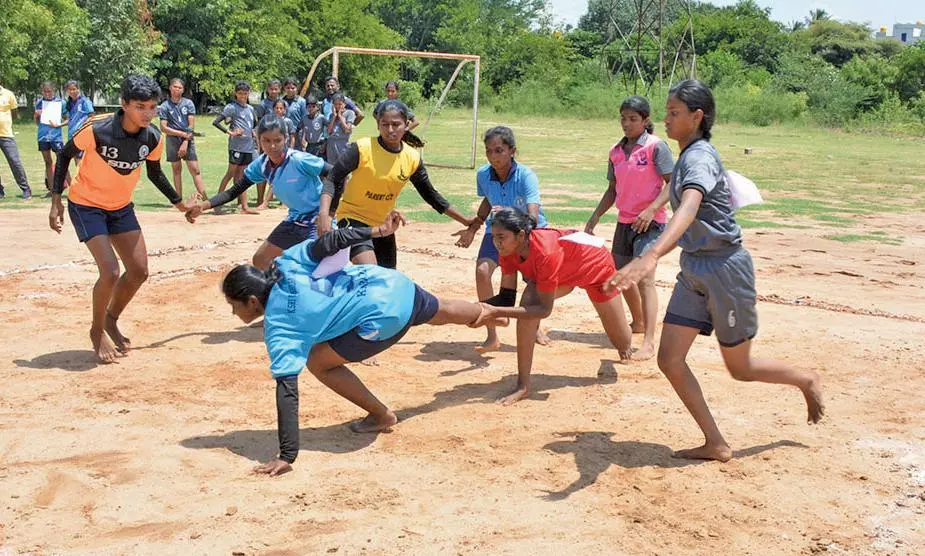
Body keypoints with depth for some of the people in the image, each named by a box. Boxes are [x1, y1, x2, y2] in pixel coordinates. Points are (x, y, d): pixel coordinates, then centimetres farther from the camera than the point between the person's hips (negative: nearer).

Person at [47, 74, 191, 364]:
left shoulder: (153, 138, -13)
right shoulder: (97, 130, -28)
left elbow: (154, 172, 7)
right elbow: (65, 154, -12)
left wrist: (179, 203, 12)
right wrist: (56, 201, -14)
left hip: (121, 207, 6)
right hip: (86, 205, -5)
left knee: (139, 271, 4)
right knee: (110, 272, -17)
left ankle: (112, 320, 30)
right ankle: (97, 331, 8)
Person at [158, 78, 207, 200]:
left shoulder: (188, 103, 4)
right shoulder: (165, 106, 2)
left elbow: (191, 125, -1)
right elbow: (163, 128, -3)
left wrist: (185, 143, -9)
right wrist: (182, 133, -10)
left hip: (188, 140, 0)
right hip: (172, 140, 0)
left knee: (195, 169, -6)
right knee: (176, 170, 5)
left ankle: (205, 198, -11)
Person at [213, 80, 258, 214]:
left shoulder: (250, 108, 14)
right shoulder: (232, 107, -6)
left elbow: (255, 123, 31)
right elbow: (216, 122, -12)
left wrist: (253, 131, 12)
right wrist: (230, 132, -17)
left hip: (248, 146, 6)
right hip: (236, 146, -6)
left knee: (241, 176, 7)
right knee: (231, 173, -6)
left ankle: (244, 206, 4)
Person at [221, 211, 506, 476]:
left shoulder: (278, 329, -15)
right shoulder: (286, 263, -1)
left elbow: (287, 390, -21)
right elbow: (327, 242, -11)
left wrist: (286, 457, -22)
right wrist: (376, 231, -6)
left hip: (385, 316, -8)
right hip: (396, 284, 8)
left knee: (318, 362, 1)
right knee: (441, 313, 38)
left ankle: (382, 416, 14)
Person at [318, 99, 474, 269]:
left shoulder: (413, 158, -6)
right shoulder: (362, 148, -19)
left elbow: (430, 194, 6)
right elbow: (333, 180, -16)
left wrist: (465, 221, 6)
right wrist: (324, 215, -32)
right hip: (353, 219, -5)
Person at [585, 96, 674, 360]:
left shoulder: (656, 146, -10)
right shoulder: (616, 151, 9)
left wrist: (651, 210, -24)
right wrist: (594, 219, 11)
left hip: (649, 222, -8)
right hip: (624, 222, 8)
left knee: (644, 278, -19)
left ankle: (649, 343, -22)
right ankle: (638, 323, 42)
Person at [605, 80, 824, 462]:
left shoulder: (699, 158, -21)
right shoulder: (688, 157, 8)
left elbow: (689, 209, -41)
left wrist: (651, 257, -56)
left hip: (724, 268, -9)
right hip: (694, 270, 9)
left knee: (740, 368, 8)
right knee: (669, 359, 0)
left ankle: (806, 381, 36)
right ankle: (716, 444, 9)